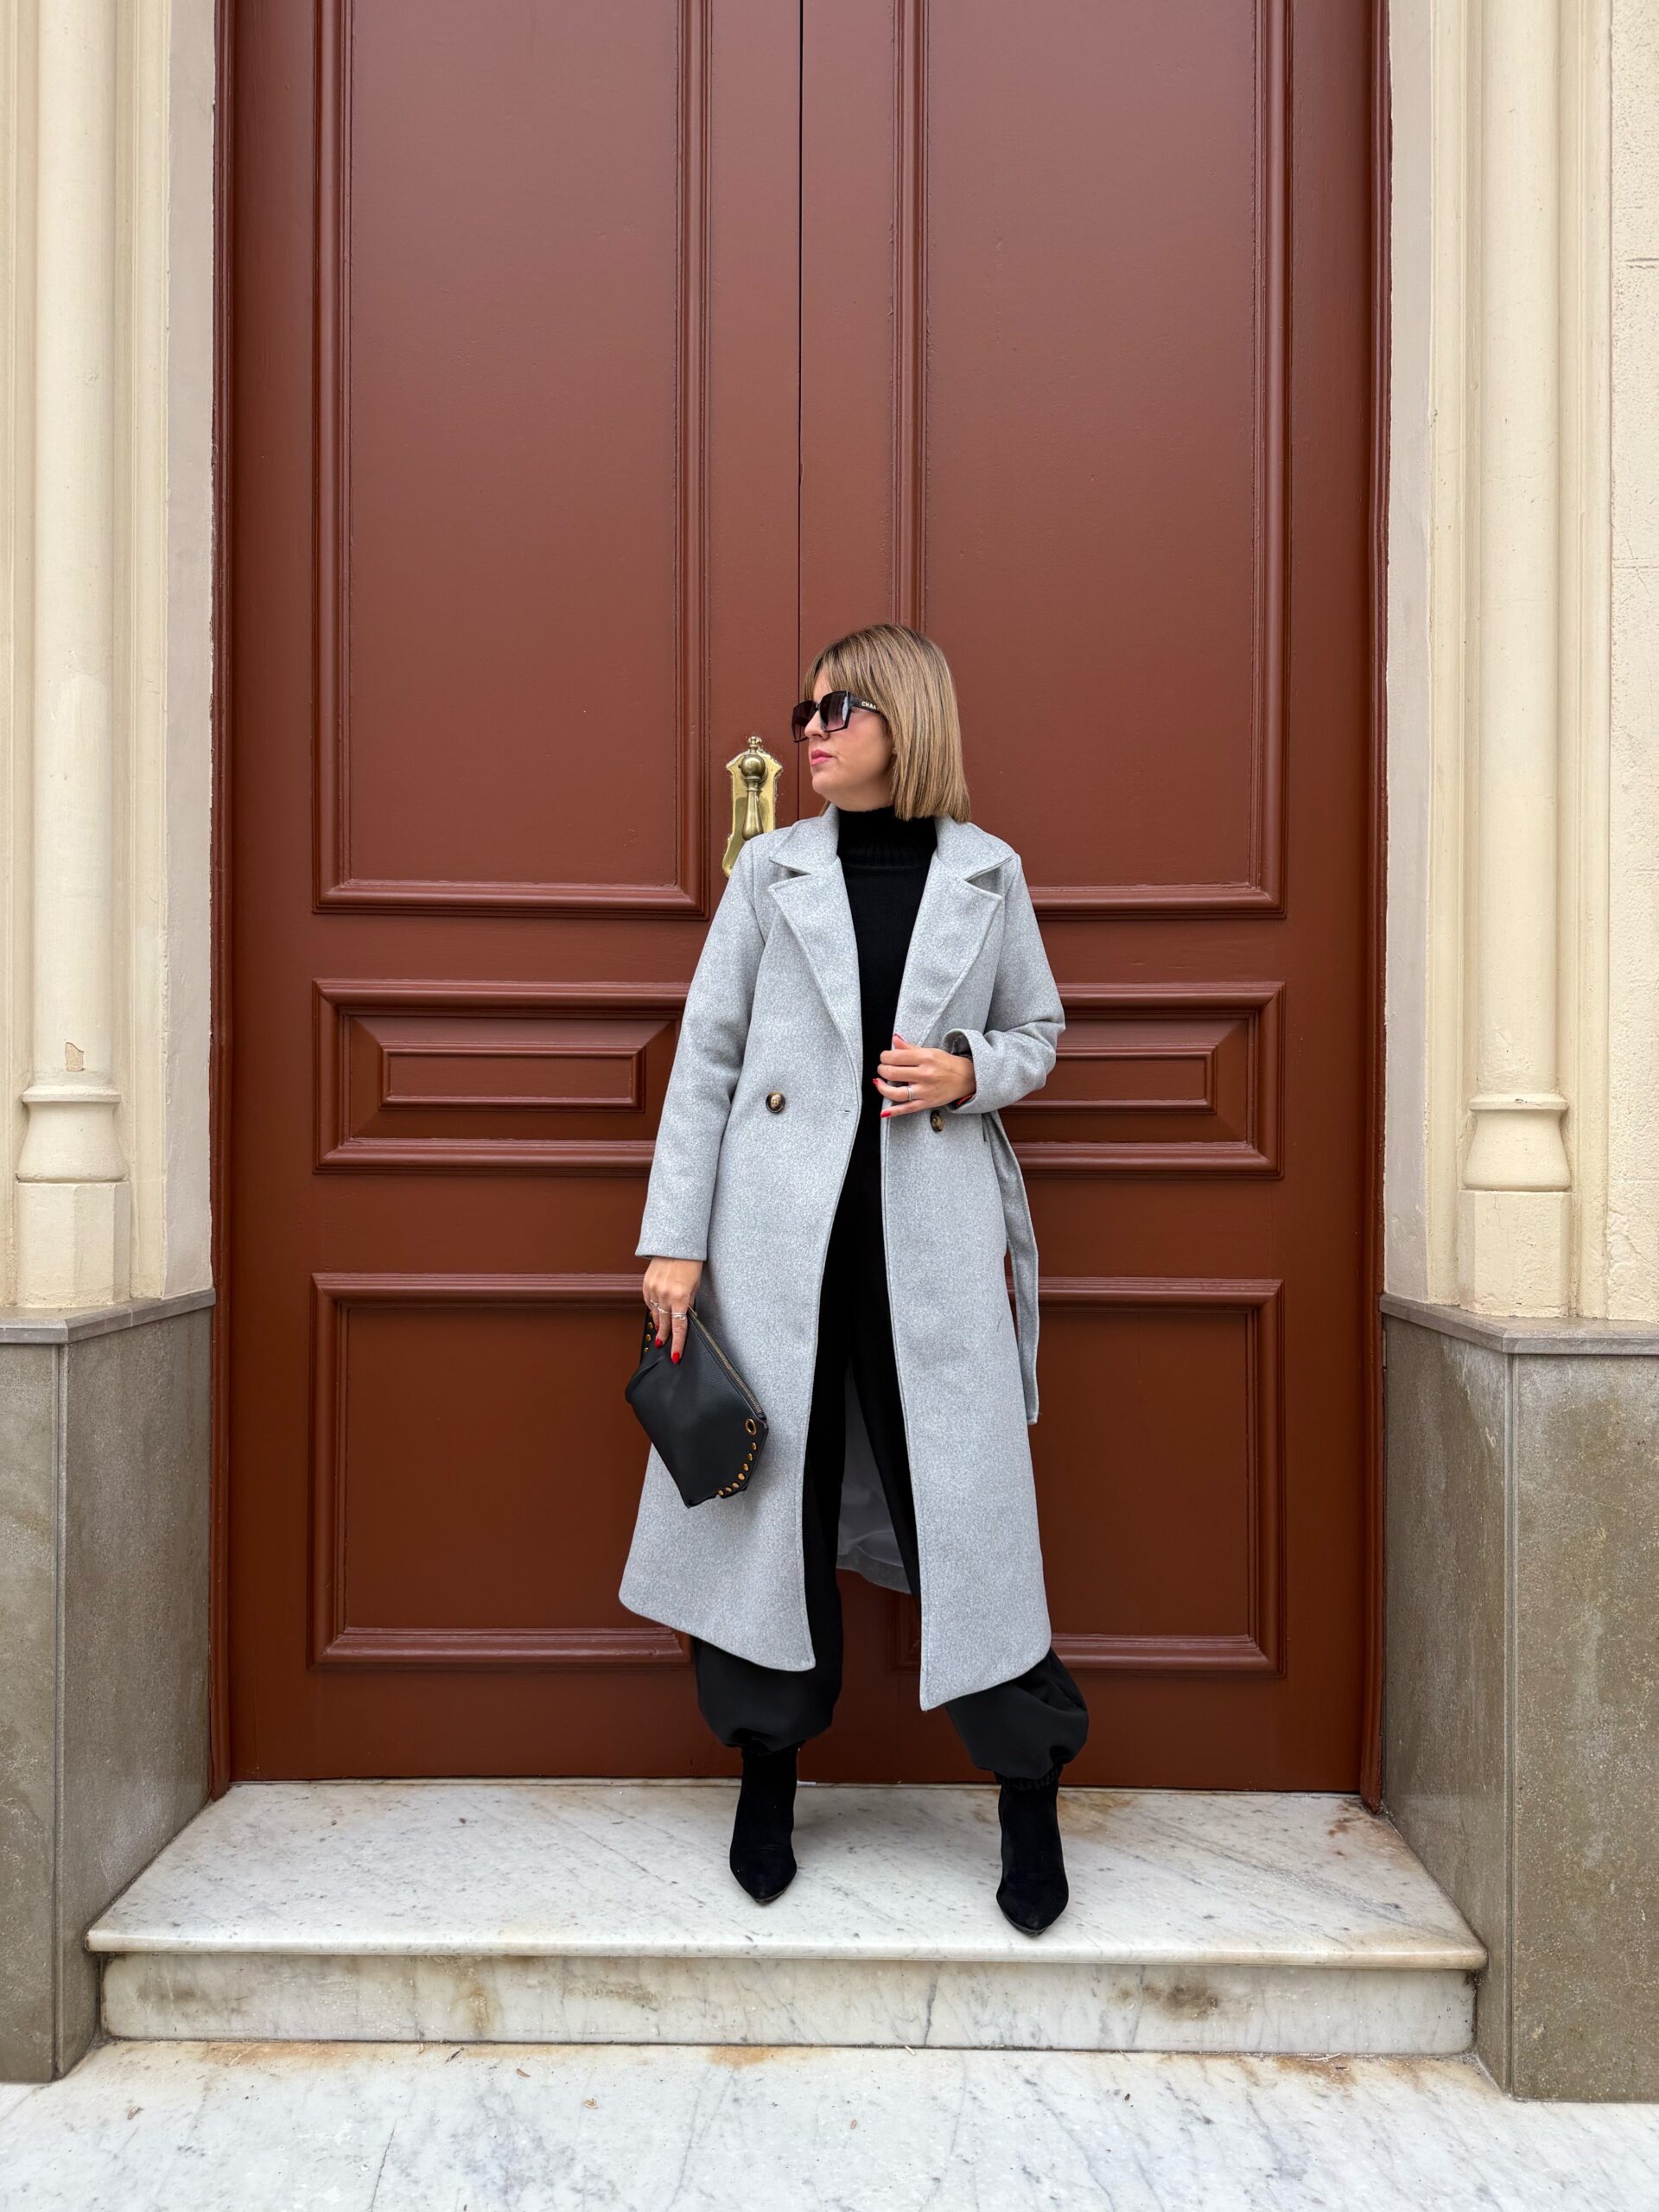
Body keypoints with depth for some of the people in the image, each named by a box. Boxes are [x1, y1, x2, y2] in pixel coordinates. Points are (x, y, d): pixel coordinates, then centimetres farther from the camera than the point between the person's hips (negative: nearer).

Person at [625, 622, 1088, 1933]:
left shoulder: (987, 871, 6)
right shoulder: (772, 867, 5)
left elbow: (1039, 1030, 16)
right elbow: (705, 1057, 3)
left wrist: (970, 1074, -7)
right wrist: (675, 1237, -3)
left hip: (931, 1230, 0)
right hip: (779, 1224, 1)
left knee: (965, 1500, 1)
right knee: (773, 1487, 7)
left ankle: (1031, 1799, 18)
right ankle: (769, 1777, 27)